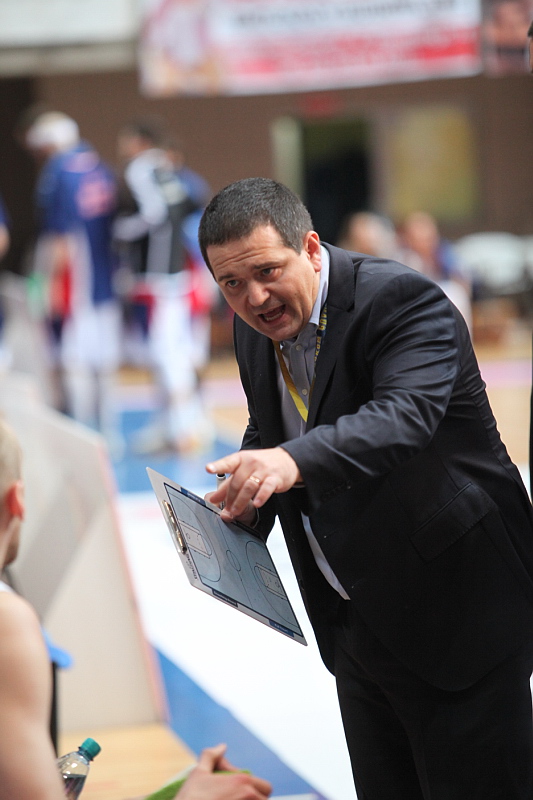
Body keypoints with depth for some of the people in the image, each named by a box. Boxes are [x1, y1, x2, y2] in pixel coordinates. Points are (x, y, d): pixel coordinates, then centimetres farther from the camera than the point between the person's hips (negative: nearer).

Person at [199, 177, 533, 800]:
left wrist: (294, 461, -54)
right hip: (356, 624, 7)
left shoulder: (404, 300, -21)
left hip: (456, 617, -7)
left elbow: (405, 415, -38)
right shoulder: (255, 329, 3)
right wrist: (243, 510, -3)